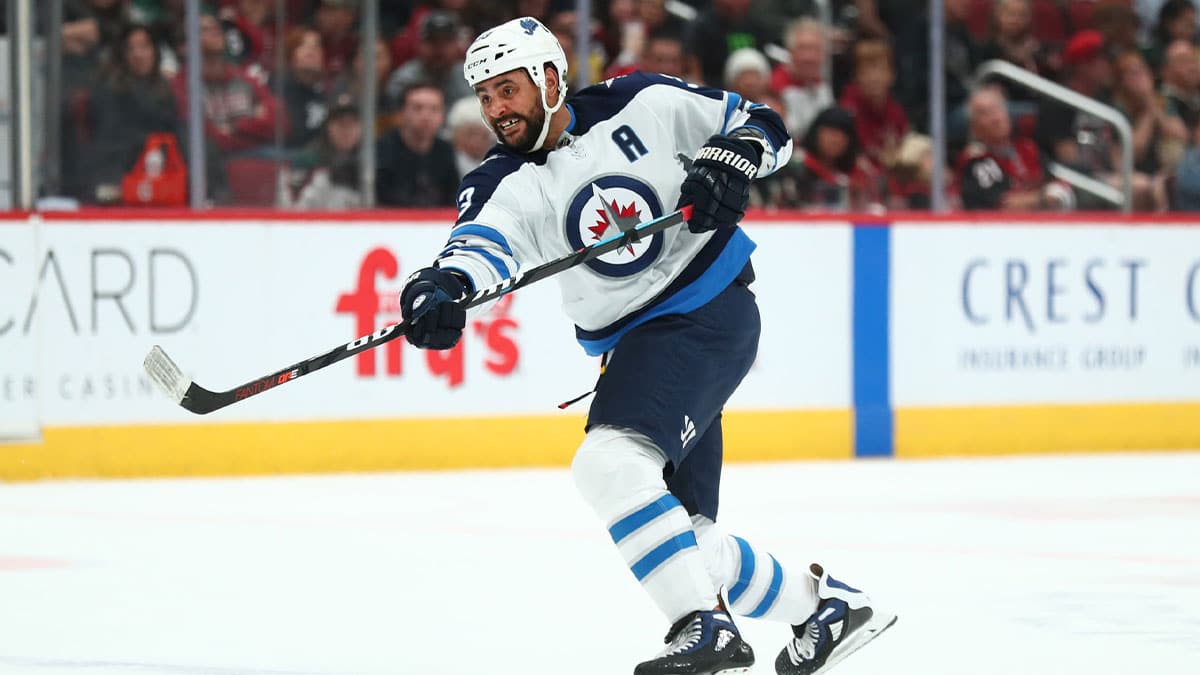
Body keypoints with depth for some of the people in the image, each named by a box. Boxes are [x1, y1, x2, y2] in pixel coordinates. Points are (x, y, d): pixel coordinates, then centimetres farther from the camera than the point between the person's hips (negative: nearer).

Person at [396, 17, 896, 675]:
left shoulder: (641, 107, -5)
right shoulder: (503, 183, 1)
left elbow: (762, 126, 3)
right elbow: (483, 240, -22)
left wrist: (729, 161, -19)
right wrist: (444, 285, -44)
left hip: (709, 315, -7)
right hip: (631, 345, 7)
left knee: (610, 464, -27)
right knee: (684, 536, 7)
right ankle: (827, 605, 29)